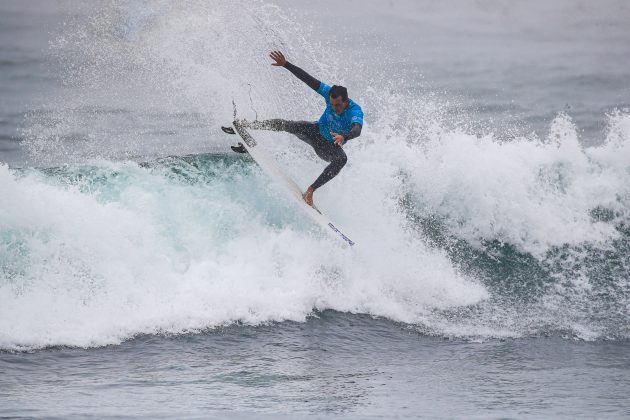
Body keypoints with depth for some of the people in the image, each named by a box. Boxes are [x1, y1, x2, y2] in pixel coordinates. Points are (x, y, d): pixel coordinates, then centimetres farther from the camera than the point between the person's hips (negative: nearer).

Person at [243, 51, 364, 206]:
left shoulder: (355, 112, -34)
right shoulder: (330, 93, -22)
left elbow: (357, 130, -55)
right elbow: (308, 79, -20)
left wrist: (344, 137, -77)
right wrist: (285, 64, -26)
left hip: (330, 147, -3)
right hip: (316, 132, 3)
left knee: (342, 159, -36)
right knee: (288, 125, -22)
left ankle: (311, 189, -32)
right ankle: (246, 126, -8)